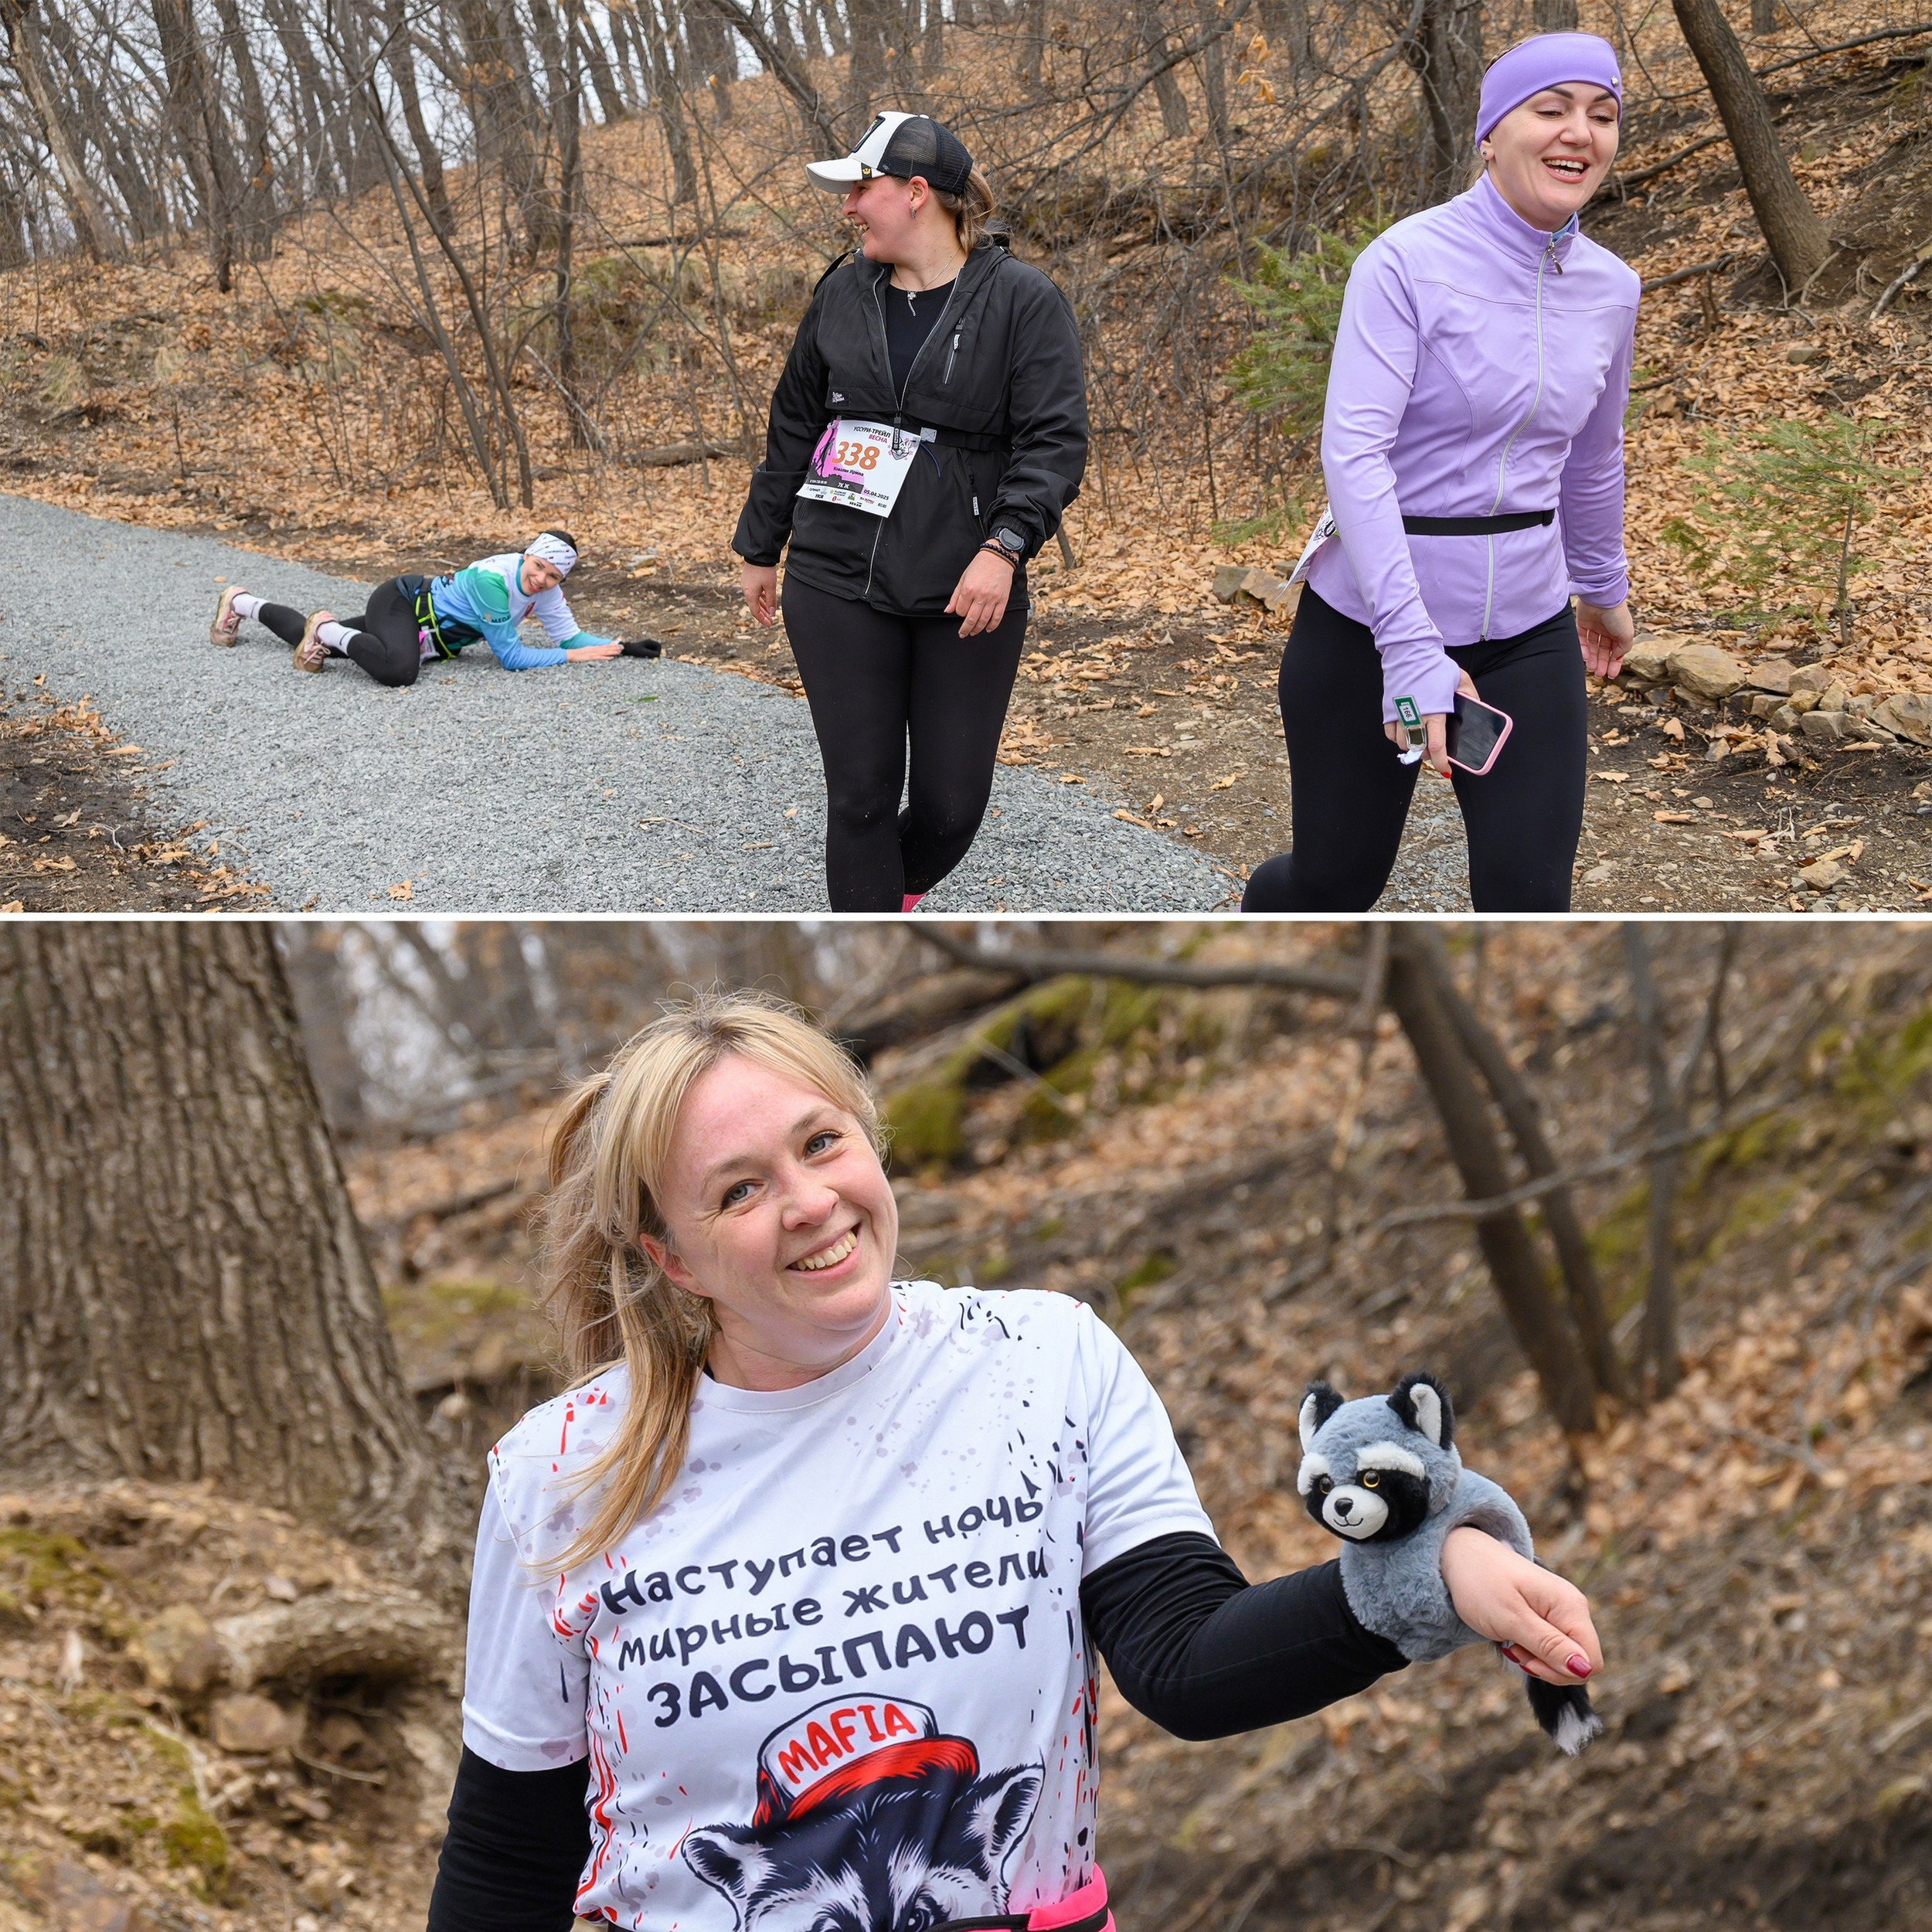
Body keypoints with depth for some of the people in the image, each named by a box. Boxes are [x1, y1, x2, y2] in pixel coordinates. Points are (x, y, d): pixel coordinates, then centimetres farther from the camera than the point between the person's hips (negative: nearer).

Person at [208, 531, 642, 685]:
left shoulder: (545, 590, -12)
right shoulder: (493, 580, -35)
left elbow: (569, 636, -8)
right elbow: (511, 656, -34)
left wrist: (618, 647, -22)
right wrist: (573, 656, -33)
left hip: (429, 632, 8)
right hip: (401, 603, -8)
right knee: (398, 669, -42)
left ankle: (241, 603, 46)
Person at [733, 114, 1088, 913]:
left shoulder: (1021, 301, -5)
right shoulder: (844, 293, 9)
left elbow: (1055, 441, -11)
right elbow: (794, 426, 18)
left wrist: (1004, 547, -26)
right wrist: (760, 547, 21)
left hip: (965, 592, -2)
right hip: (838, 583, 3)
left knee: (952, 801, 2)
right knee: (861, 794, 0)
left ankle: (895, 892, 35)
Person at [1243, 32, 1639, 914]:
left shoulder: (1609, 290, 4)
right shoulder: (1409, 263, -14)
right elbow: (1353, 453, -23)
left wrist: (1603, 588, 33)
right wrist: (1411, 647, -31)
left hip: (1527, 635, 4)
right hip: (1370, 628, -4)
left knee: (1529, 897, -7)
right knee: (1336, 882, 9)